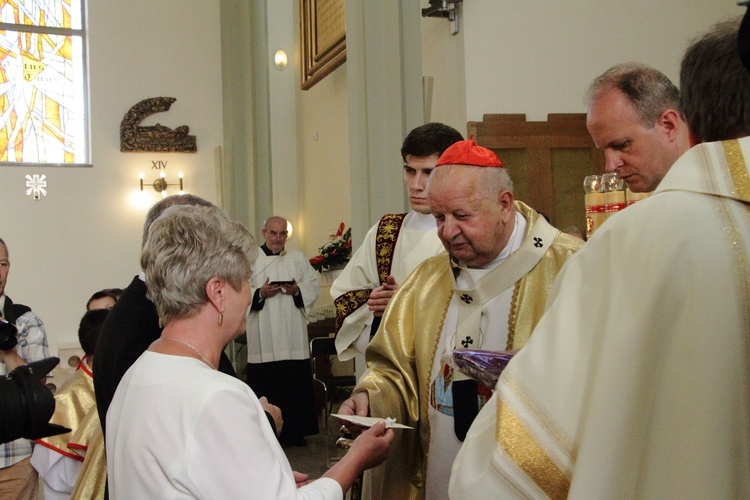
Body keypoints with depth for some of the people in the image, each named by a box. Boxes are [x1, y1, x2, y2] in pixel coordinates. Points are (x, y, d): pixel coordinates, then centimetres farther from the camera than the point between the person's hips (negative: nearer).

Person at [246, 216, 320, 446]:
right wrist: (260, 293, -19)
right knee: (266, 386, -1)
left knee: (296, 383, 3)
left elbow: (314, 284, 9)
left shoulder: (298, 259, 12)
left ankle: (295, 431, 14)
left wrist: (298, 290, -9)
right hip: (263, 339, -2)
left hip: (293, 338, 3)